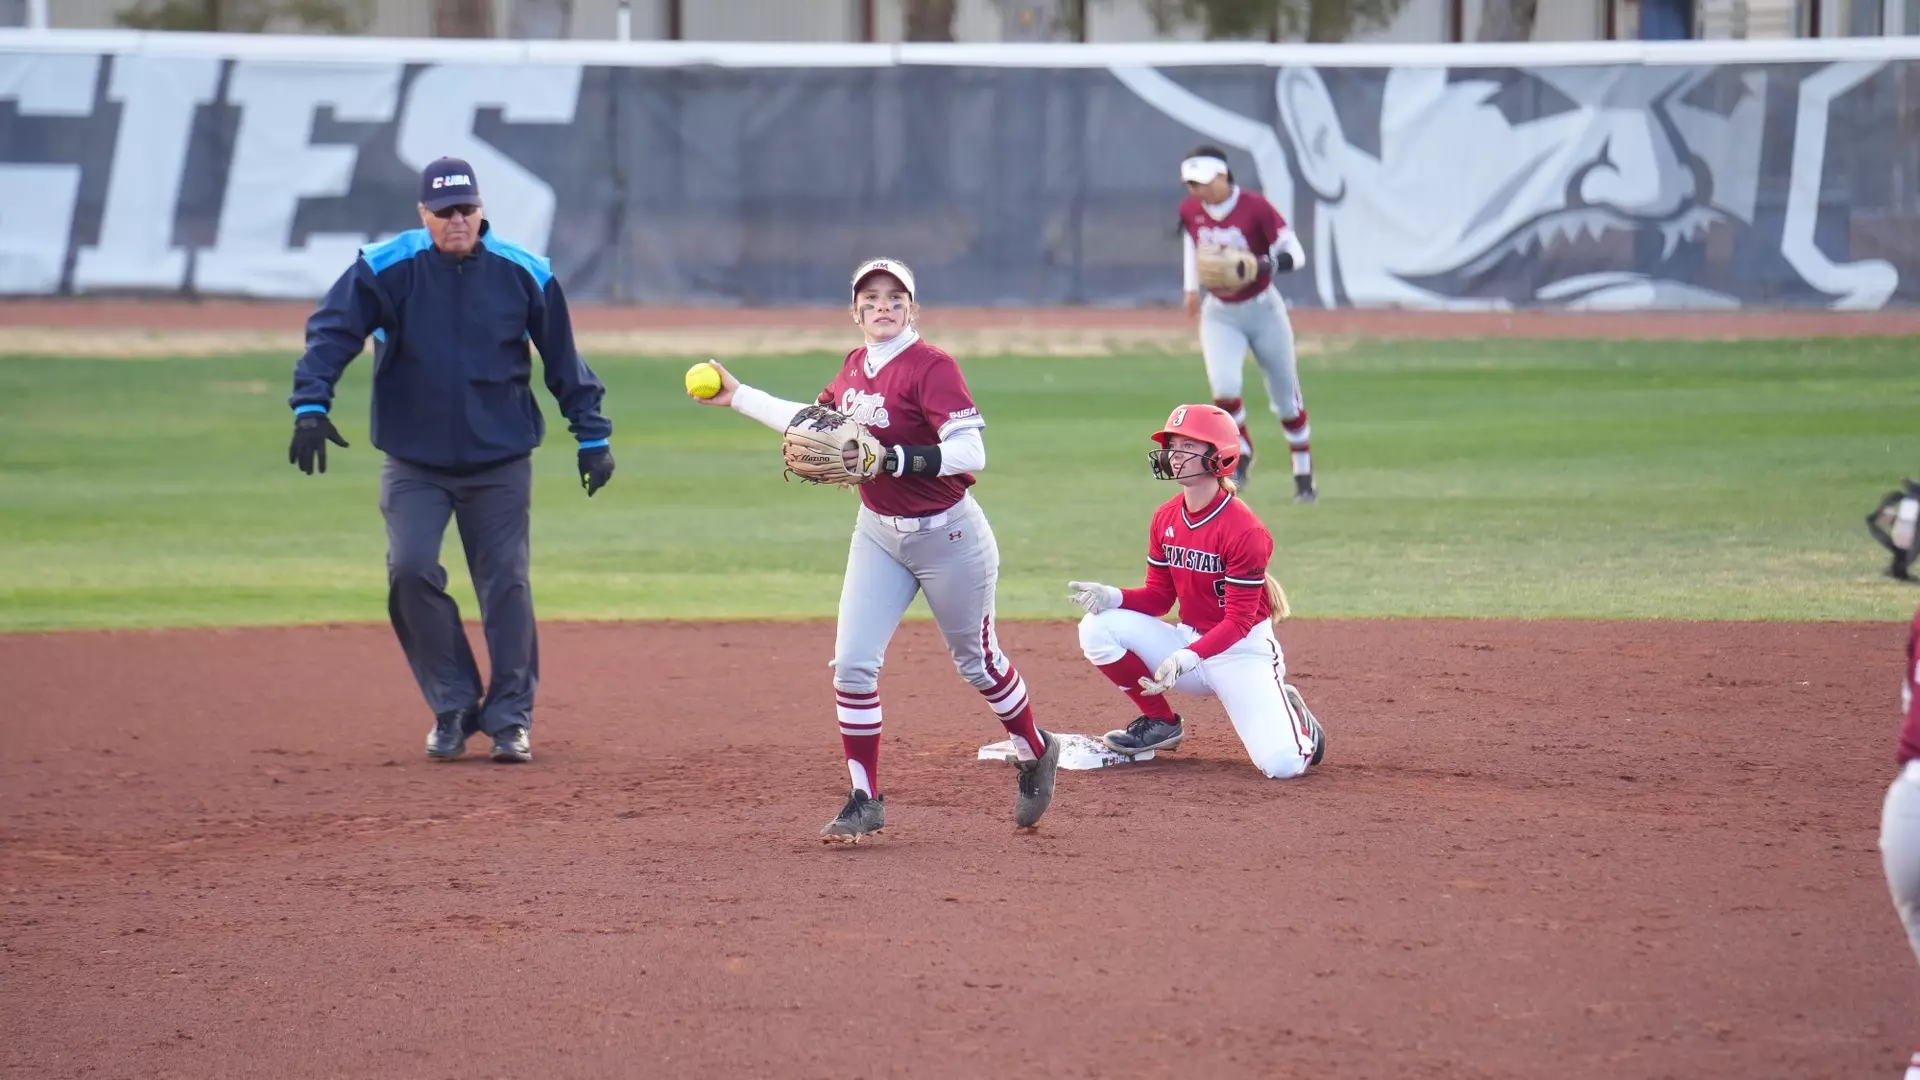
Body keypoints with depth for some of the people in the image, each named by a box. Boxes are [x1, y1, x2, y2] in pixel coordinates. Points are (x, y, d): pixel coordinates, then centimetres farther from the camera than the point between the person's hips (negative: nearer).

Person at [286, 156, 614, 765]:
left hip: (499, 461, 0)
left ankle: (510, 717, 12)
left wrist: (591, 436, 6)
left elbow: (563, 360, 6)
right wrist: (311, 405, -28)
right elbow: (331, 332, -13)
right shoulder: (385, 269, -8)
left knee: (505, 584, 0)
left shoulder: (523, 274, -3)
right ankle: (453, 708, 2)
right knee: (411, 571, -13)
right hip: (414, 462, 0)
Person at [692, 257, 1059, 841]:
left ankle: (1037, 755, 36)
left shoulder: (932, 368, -20)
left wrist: (894, 458, -36)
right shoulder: (855, 366, 3)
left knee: (977, 661, 10)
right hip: (878, 534, 6)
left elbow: (970, 453, -29)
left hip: (946, 535, -6)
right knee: (852, 661, -4)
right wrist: (737, 397, 21)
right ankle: (864, 801, 5)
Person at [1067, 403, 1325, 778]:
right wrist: (1113, 597, -14)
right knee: (1097, 628, -16)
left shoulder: (1243, 529, -21)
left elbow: (1239, 621, -21)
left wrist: (1188, 658, -35)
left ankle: (1293, 716, 14)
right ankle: (1160, 723, 2)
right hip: (1189, 641, 6)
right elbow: (1159, 597, 7)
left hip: (1241, 652, -6)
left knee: (1282, 763, -25)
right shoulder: (1165, 520, 0)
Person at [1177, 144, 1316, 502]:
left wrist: (1265, 265, -42)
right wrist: (1191, 286, 15)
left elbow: (1295, 255, -22)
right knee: (1223, 385, -22)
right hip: (1219, 315, 2)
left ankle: (1304, 477, 24)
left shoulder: (1255, 208, -21)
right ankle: (1241, 456, 3)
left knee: (1285, 397, 7)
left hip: (1262, 311, -2)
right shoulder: (1190, 211, -7)